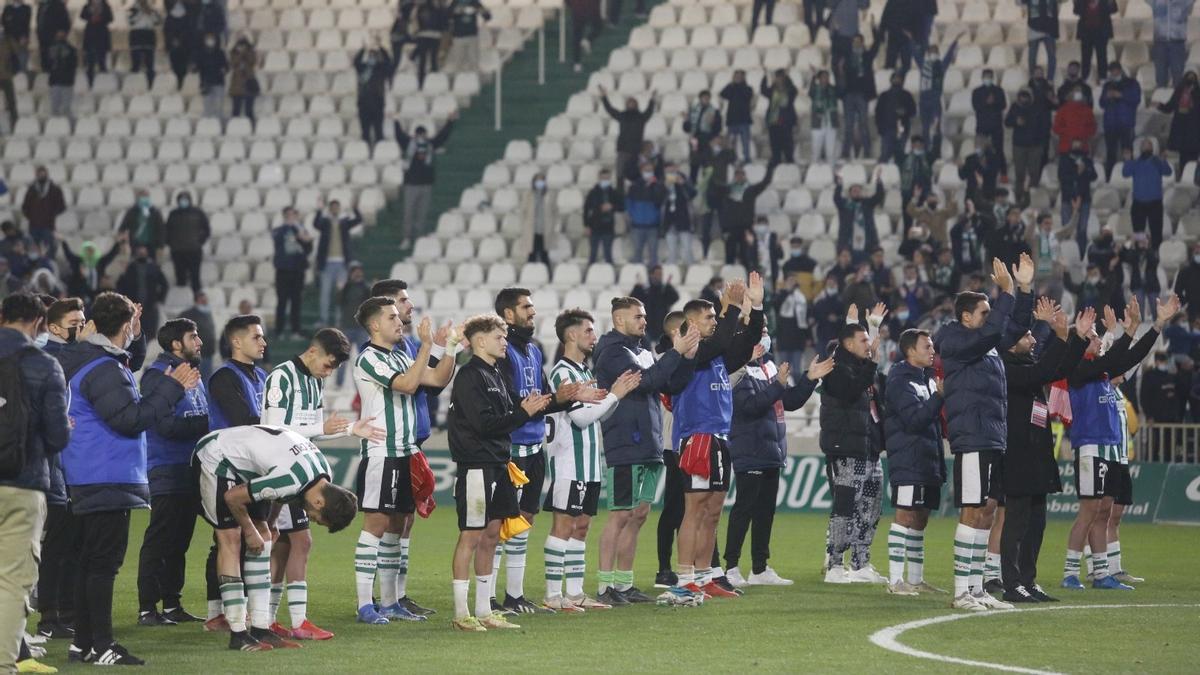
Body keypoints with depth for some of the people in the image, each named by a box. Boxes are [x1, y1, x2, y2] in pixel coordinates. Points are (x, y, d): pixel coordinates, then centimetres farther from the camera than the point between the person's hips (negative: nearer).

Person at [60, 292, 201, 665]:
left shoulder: (87, 359, 13)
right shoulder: (103, 370, -18)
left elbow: (128, 367, 30)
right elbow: (130, 418, -23)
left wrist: (137, 340, 13)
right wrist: (172, 387, -18)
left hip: (88, 478, 11)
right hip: (107, 479, -11)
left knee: (91, 561, 14)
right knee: (103, 561, -9)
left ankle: (83, 643, 17)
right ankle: (101, 646, -9)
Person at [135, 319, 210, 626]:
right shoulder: (158, 375, -10)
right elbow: (166, 425, -19)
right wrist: (204, 425, -19)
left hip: (191, 471, 9)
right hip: (166, 472, -8)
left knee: (179, 542, 12)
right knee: (158, 542, -7)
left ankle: (172, 604, 18)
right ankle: (147, 609, -5)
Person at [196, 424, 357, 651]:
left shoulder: (324, 474, -7)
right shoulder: (292, 480, -35)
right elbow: (232, 497, -25)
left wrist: (269, 526, 23)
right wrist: (250, 531, -9)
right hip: (215, 457, -9)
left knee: (263, 536, 3)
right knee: (231, 539, -13)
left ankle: (260, 629, 3)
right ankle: (238, 634, -13)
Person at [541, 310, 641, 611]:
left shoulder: (583, 372, 19)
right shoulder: (563, 373, -12)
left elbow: (599, 414, 21)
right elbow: (581, 417, -19)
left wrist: (617, 392, 7)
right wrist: (615, 395, -12)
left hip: (588, 463, 10)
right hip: (568, 463, -10)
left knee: (581, 526, 10)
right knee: (563, 525, -10)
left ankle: (575, 592, 13)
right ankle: (553, 595, -10)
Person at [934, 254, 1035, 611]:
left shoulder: (986, 343, 18)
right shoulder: (955, 341, -7)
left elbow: (1016, 328, 29)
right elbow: (990, 334, -24)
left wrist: (1024, 289, 17)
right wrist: (1006, 292, -20)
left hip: (993, 440, 9)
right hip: (972, 438, -9)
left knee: (987, 513, 9)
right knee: (973, 512, -11)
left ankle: (976, 588, 12)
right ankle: (962, 591, -10)